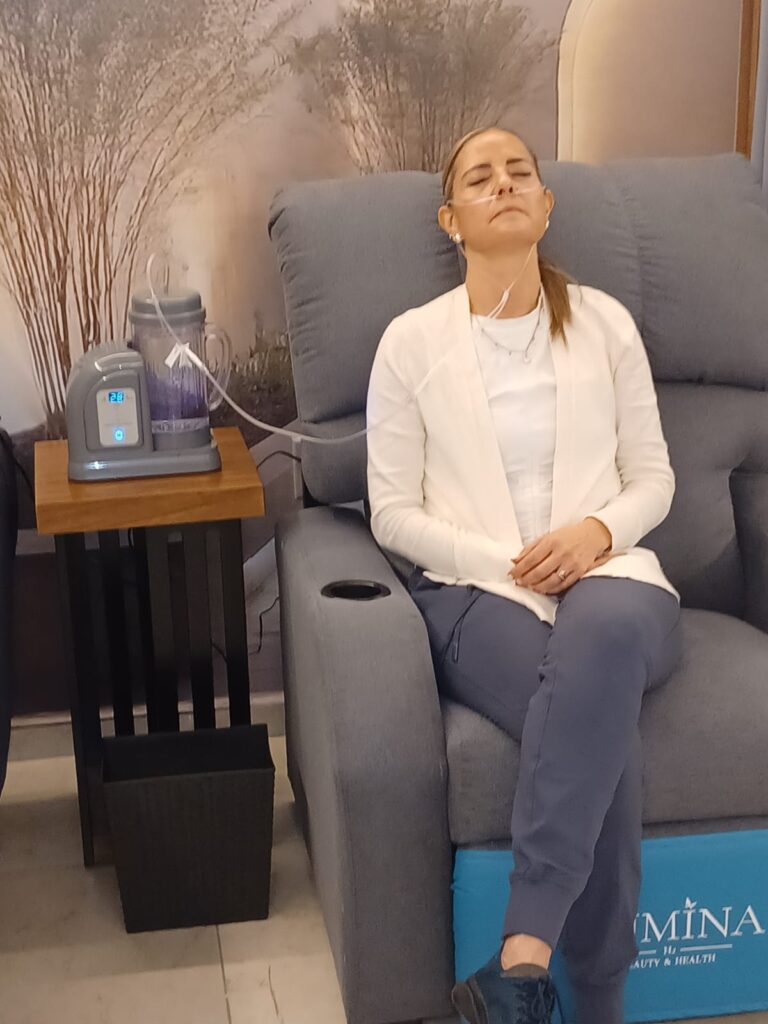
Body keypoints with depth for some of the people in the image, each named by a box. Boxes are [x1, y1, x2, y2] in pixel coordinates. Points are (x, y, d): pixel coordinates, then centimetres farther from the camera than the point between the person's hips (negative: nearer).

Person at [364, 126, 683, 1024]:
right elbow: (393, 514, 3)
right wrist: (505, 564, -12)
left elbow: (653, 479, 12)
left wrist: (596, 532, -11)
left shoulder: (605, 321, 12)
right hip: (476, 592, -1)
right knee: (600, 716, -36)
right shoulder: (412, 339, 6)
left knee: (602, 629, -40)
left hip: (607, 576, 1)